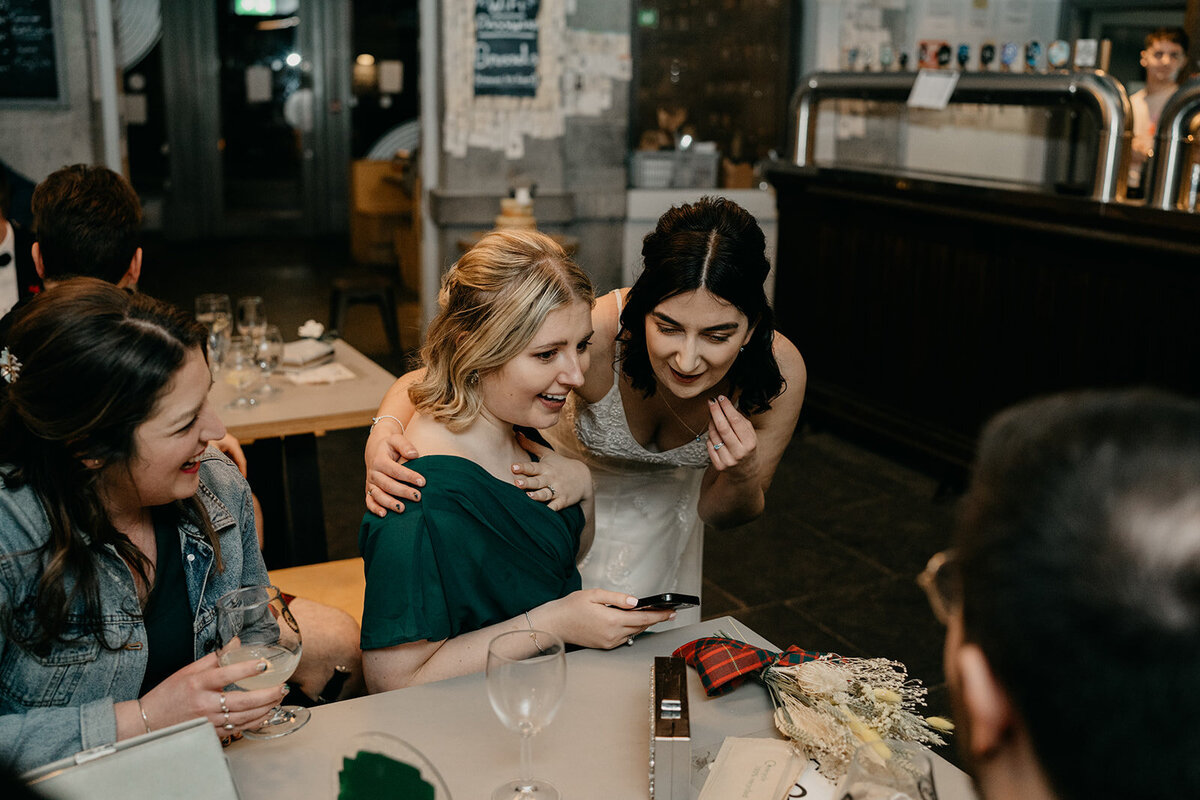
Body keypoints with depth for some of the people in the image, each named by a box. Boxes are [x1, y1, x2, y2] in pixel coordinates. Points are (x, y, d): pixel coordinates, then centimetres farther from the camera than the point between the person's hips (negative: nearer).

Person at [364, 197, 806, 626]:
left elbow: (718, 511, -14)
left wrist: (743, 475, -36)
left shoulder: (780, 372, -32)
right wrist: (384, 433, -50)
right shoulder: (593, 336, -42)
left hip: (661, 507, 2)